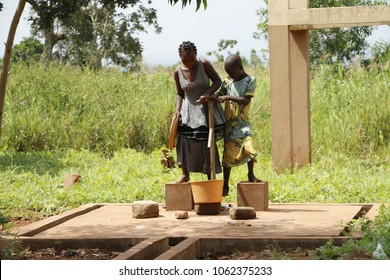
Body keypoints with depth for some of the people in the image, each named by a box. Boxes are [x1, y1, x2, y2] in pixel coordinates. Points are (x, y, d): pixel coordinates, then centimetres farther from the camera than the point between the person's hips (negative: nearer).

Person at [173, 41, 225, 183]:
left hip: (206, 107, -2)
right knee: (183, 138, -16)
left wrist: (207, 93, -20)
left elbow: (218, 81, -2)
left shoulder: (204, 65, -10)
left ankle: (210, 178, 8)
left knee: (208, 143, -2)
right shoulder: (177, 72, -2)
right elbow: (180, 94, 9)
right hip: (189, 109, 2)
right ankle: (185, 174, -4)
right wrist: (178, 110, -7)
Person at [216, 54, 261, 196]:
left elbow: (246, 100, -14)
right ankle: (225, 185, 13)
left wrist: (228, 97, -23)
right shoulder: (227, 82, 7)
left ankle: (251, 175, 10)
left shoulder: (250, 80, -4)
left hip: (242, 122, -2)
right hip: (229, 123, 2)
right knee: (228, 153, 4)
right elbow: (218, 96, 1)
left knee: (248, 147, -15)